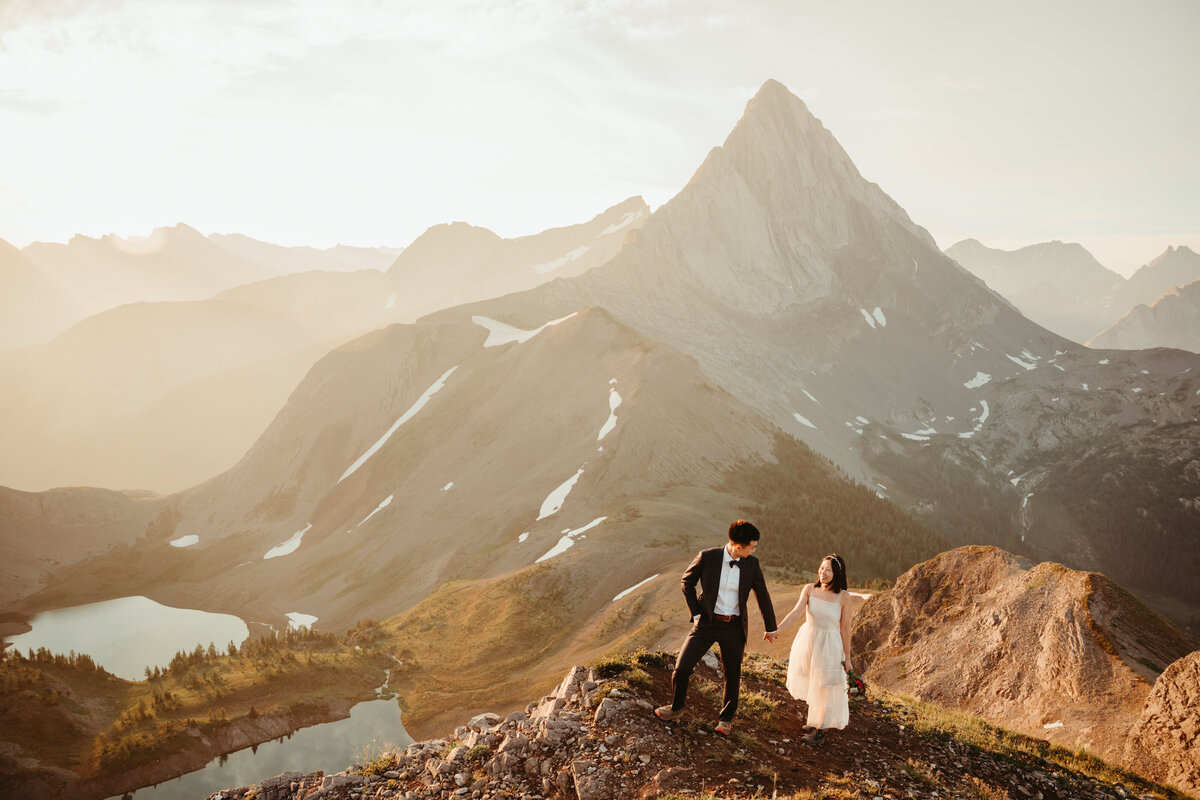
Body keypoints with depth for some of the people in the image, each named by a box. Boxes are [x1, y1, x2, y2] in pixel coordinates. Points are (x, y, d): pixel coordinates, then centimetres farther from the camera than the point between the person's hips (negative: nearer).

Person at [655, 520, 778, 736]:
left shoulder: (752, 564, -7)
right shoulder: (707, 557, -14)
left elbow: (762, 596, 6)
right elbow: (687, 581, 3)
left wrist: (770, 628, 16)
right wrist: (695, 613, 0)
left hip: (734, 627, 1)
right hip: (707, 622, -1)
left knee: (733, 676, 11)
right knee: (681, 669, -3)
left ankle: (726, 718, 36)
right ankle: (677, 708, 25)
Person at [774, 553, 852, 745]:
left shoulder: (842, 597, -14)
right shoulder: (809, 589, -8)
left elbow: (845, 628, -8)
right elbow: (796, 612, -17)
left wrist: (847, 657, -2)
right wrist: (776, 629, -31)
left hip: (829, 645, -4)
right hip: (807, 641, 4)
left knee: (824, 688, 4)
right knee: (806, 684, 18)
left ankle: (820, 730, 19)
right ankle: (815, 719, 43)